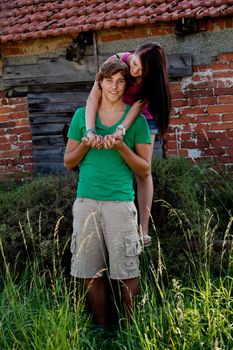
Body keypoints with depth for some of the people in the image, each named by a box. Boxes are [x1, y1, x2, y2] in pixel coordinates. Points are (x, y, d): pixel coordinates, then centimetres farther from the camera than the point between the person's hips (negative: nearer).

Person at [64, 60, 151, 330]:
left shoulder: (136, 119, 6)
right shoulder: (82, 115, 11)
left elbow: (145, 170, 4)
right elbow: (68, 162, 14)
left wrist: (122, 148, -12)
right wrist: (85, 144, -6)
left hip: (121, 203, -2)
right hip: (86, 202, 2)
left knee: (127, 274, -1)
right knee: (91, 274, 5)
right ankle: (101, 329, 18)